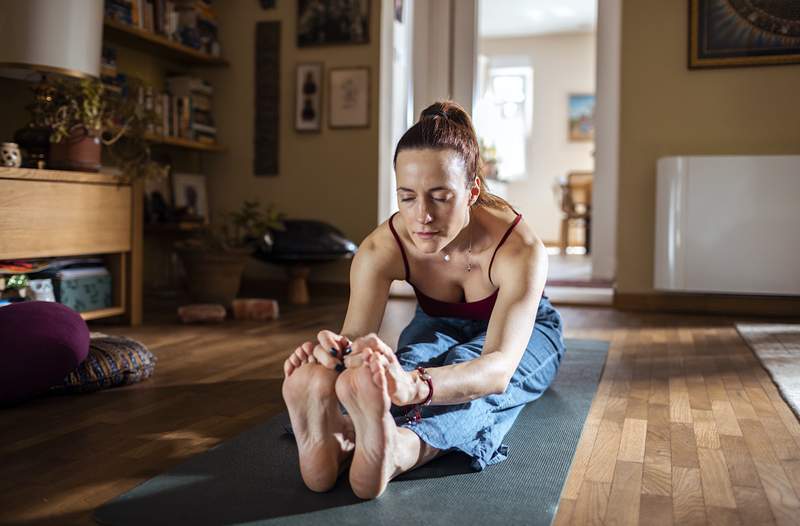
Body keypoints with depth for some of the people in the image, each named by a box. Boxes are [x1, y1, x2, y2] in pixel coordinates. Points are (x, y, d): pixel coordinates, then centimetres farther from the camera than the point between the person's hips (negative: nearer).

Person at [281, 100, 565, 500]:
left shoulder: (519, 248, -39)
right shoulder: (381, 248, -30)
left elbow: (499, 367, -53)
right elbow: (356, 338, -38)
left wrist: (414, 386, -74)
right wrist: (332, 354, -64)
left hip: (524, 333, -1)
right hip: (439, 327, 2)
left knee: (468, 367, -39)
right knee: (408, 359, -37)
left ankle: (396, 449, -68)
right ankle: (338, 438, -65)